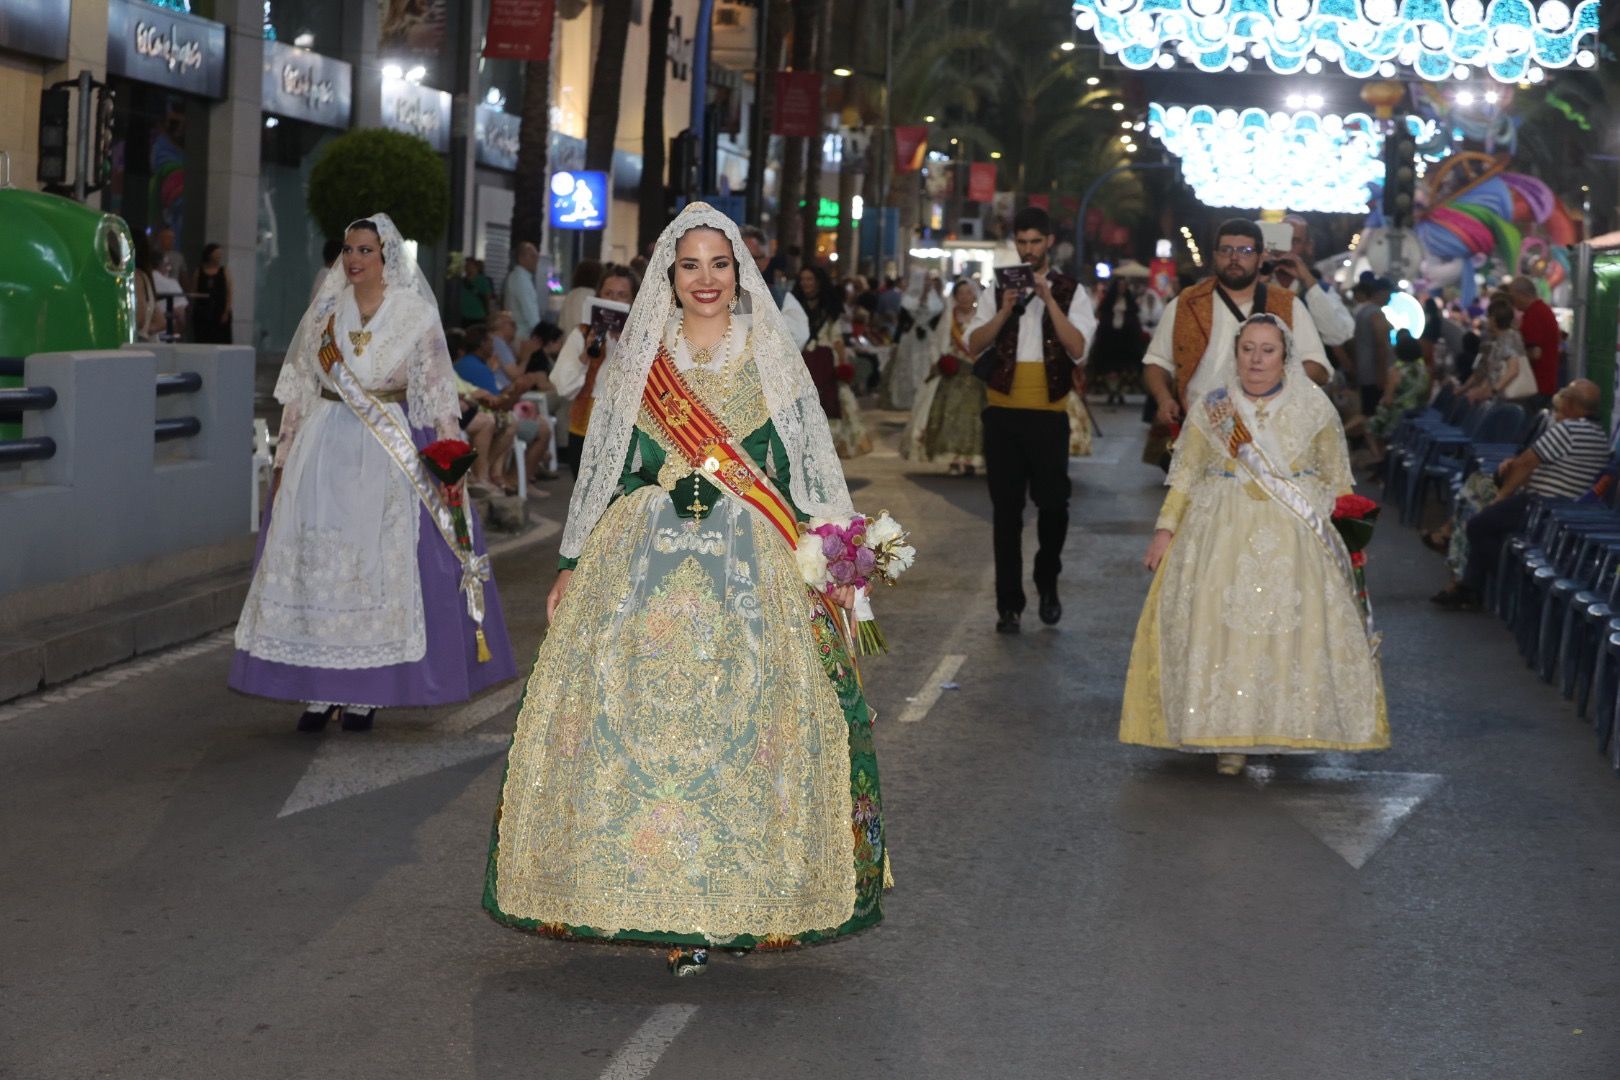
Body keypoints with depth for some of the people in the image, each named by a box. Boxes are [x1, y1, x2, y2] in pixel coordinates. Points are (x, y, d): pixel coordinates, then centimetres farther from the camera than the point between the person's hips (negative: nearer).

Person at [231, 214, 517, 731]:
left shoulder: (415, 314, -1)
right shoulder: (326, 309, 8)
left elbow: (437, 393, -2)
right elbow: (299, 389, 12)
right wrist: (284, 459, 9)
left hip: (388, 453, -3)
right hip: (324, 446, 3)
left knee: (378, 563, -1)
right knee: (314, 560, 1)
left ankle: (365, 693, 7)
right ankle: (318, 691, 8)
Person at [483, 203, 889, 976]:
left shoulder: (772, 360, 8)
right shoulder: (636, 362, 11)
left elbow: (812, 467, 7)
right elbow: (601, 468, 14)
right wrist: (572, 564, 9)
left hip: (749, 566, -1)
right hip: (641, 565, 1)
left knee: (737, 723, -7)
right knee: (635, 723, -5)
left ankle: (724, 901, 2)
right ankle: (657, 901, 4)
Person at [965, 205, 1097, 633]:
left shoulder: (1071, 292, 3)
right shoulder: (997, 291, 8)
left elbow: (1078, 349, -10)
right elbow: (974, 345, 0)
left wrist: (1049, 300, -17)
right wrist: (1005, 311, -14)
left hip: (1049, 414, -1)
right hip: (1003, 412, 2)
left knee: (1053, 503, -2)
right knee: (1006, 509, 4)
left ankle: (1047, 584, 24)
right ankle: (1009, 603, 11)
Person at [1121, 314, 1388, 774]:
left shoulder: (1314, 408, 4)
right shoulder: (1210, 408, 5)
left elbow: (1335, 478, 10)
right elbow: (1185, 475, 7)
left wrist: (1336, 527, 1)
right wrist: (1165, 529, -1)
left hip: (1295, 541, 0)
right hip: (1221, 534, 0)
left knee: (1294, 627, -4)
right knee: (1222, 625, -7)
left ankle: (1290, 726, 10)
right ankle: (1227, 735, -2)